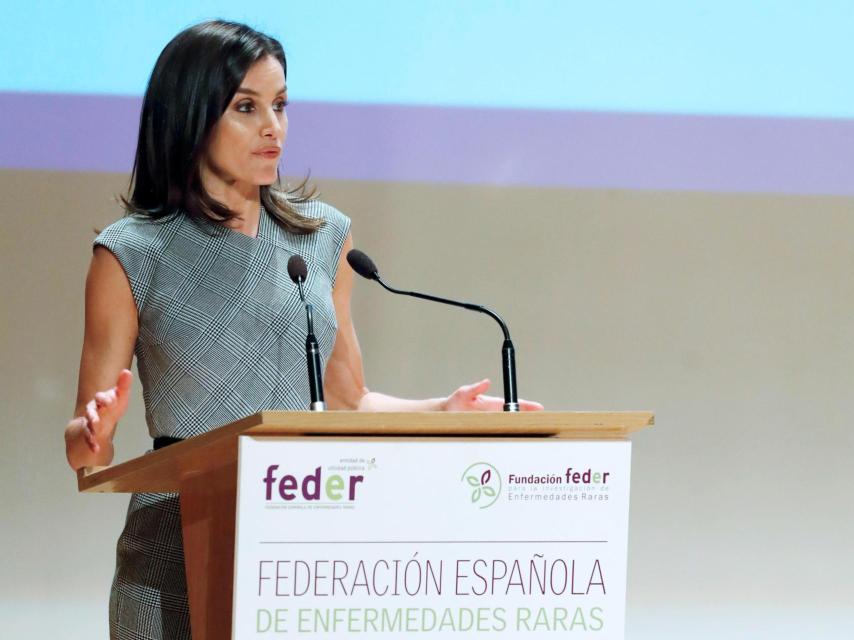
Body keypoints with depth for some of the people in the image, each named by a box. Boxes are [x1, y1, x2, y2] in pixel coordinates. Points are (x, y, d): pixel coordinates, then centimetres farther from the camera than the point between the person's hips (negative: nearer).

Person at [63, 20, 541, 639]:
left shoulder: (324, 235, 11)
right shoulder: (132, 256, -2)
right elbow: (86, 446, 0)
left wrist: (440, 410, 2)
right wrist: (94, 432, -22)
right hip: (179, 546, -3)